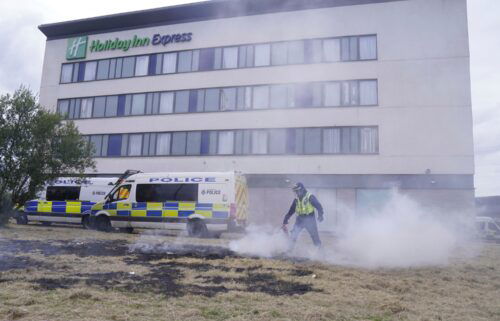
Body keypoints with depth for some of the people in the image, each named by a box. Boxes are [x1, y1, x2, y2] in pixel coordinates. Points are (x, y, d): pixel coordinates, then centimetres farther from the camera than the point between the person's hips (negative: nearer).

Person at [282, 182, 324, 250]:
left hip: (310, 219, -4)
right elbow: (291, 211, 14)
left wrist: (320, 215, -31)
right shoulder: (296, 200, 8)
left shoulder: (310, 197, -9)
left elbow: (319, 206, -13)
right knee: (293, 235, -7)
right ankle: (290, 249, 1)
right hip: (300, 219, 4)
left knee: (314, 235, 6)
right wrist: (285, 221, 13)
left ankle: (320, 249, 25)